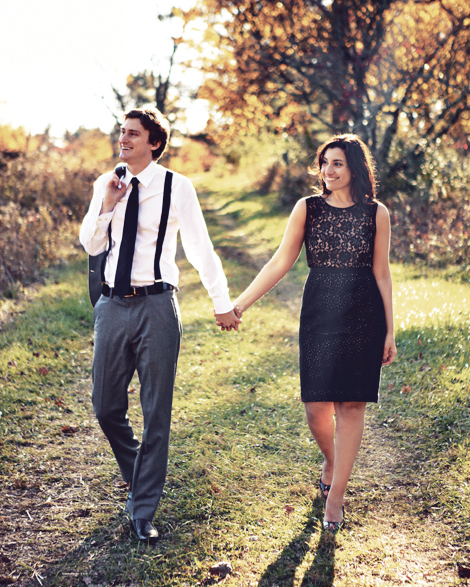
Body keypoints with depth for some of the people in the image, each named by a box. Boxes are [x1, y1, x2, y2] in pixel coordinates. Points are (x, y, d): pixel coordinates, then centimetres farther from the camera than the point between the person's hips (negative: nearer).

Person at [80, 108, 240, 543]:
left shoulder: (176, 187, -4)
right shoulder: (106, 184, 8)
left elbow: (201, 248, 0)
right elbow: (90, 245, 11)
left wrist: (223, 303, 3)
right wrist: (107, 205, -6)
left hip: (156, 306, -4)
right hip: (113, 305, 4)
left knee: (156, 414, 2)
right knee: (107, 408, 10)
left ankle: (143, 511, 15)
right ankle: (139, 481, 37)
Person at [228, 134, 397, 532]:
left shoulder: (376, 214, 1)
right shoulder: (307, 209, 2)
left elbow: (381, 273, 5)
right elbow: (281, 263, 3)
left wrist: (389, 331, 5)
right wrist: (241, 303, -1)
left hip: (363, 316, -1)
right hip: (319, 314, 1)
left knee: (352, 405, 0)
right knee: (316, 407, 0)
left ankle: (335, 495, 14)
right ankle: (331, 460, 34)